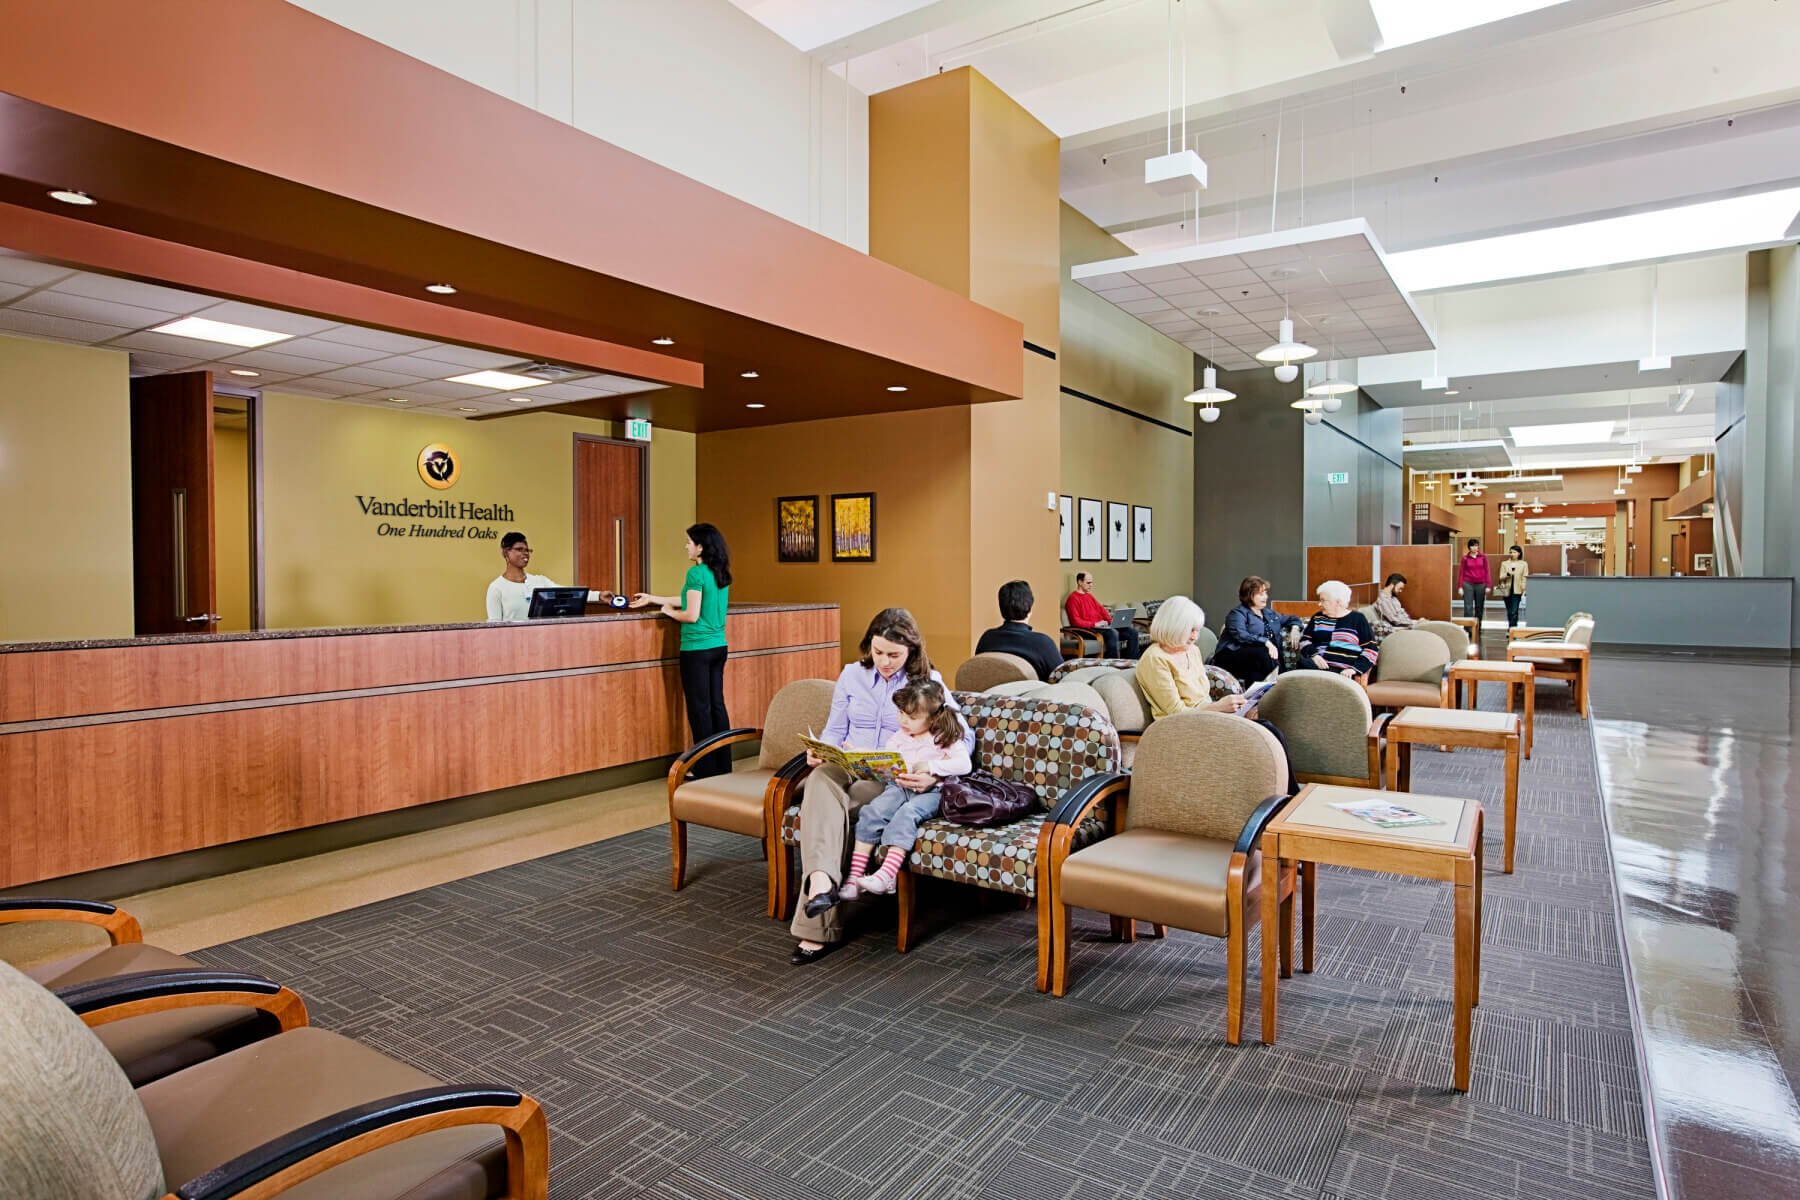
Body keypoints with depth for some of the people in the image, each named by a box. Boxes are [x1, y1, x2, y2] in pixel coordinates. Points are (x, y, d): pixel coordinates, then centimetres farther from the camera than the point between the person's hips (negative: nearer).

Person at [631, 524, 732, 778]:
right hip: (719, 646, 8)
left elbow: (692, 614, -18)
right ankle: (722, 764, 19)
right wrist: (652, 599, 27)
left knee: (700, 708, 1)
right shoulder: (721, 574, 11)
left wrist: (670, 611, 2)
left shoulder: (696, 573, -14)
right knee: (717, 704, 12)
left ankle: (706, 768, 8)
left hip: (697, 649, -8)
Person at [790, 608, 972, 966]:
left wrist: (933, 773, -19)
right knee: (820, 779, -35)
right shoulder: (852, 675, 16)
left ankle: (817, 929, -31)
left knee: (826, 804, -32)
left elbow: (965, 736, -1)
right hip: (845, 770, 3)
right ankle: (821, 879, -52)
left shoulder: (928, 682, 6)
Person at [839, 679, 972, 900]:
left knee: (906, 813, -35)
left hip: (930, 792, -4)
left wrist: (931, 765, -19)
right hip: (899, 787, 5)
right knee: (871, 812, -22)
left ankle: (887, 875, -41)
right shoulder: (899, 737, 14)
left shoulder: (944, 738, -1)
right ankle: (855, 876, -24)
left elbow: (965, 764, -12)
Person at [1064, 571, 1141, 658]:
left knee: (1133, 631, -5)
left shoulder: (1089, 596, 23)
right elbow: (1076, 621, -13)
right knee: (1113, 633, -37)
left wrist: (1112, 621, 7)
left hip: (1102, 627, 9)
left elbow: (1101, 609, 24)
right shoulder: (1073, 598, -5)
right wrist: (1094, 624, -19)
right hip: (1089, 629, -9)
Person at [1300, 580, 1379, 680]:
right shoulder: (1318, 617, 22)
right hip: (1317, 667, 4)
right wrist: (1314, 654, -7)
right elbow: (1304, 640, 15)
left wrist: (1355, 669, -10)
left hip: (1342, 672, -4)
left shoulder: (1358, 619, 12)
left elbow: (1371, 650, 6)